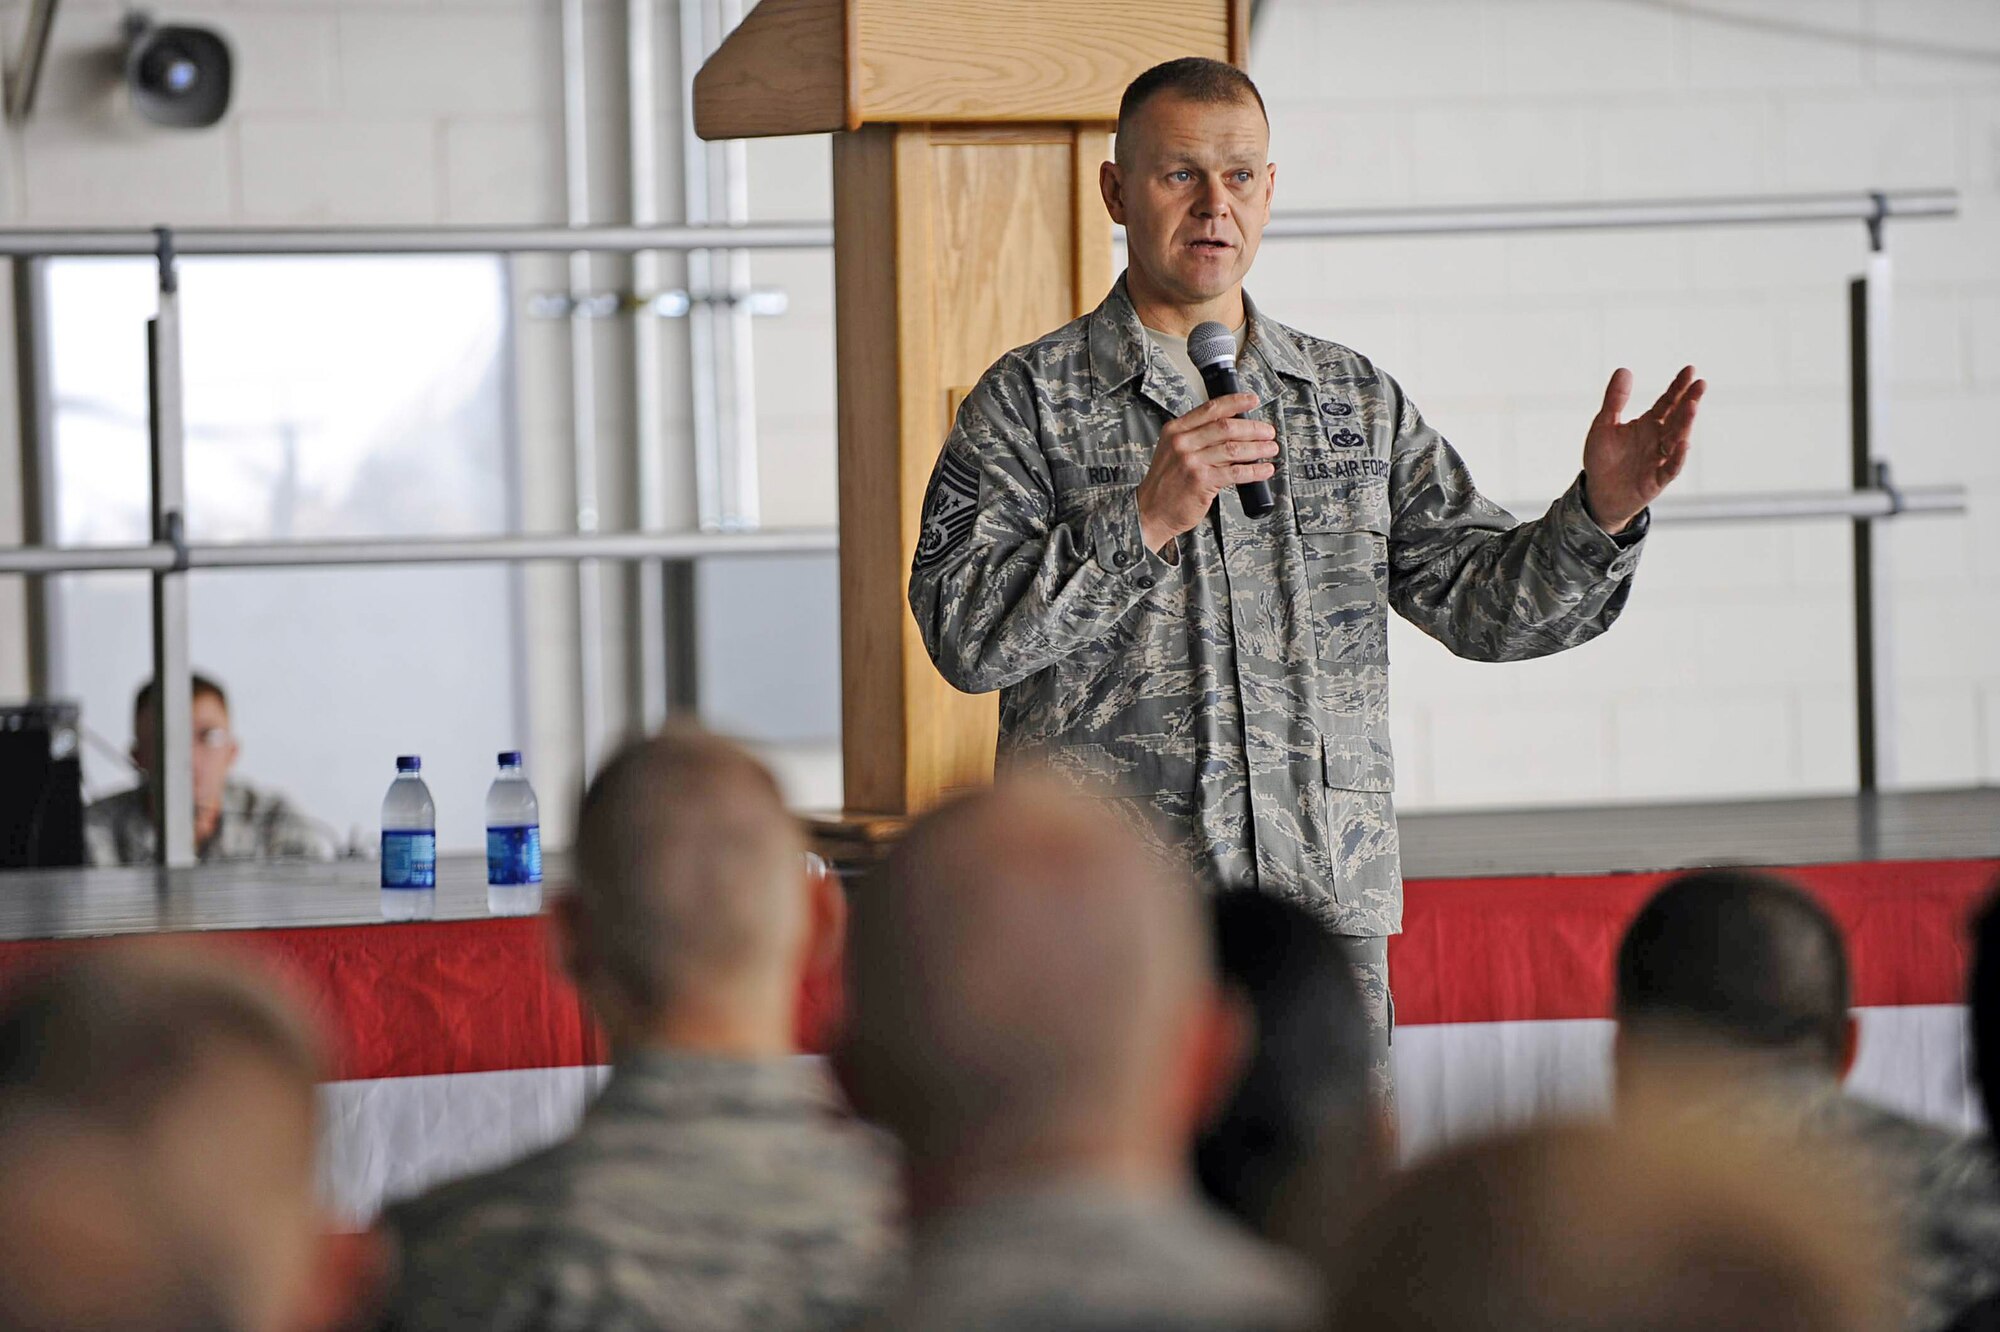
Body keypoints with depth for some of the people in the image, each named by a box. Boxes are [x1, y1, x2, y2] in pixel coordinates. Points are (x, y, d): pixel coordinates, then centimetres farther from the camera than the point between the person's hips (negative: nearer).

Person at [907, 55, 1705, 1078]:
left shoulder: (1357, 400, 16)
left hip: (1327, 894, 3)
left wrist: (1603, 511, -6)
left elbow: (1483, 598, 12)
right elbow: (965, 631, -7)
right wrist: (1145, 517, -18)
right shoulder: (1028, 399, 4)